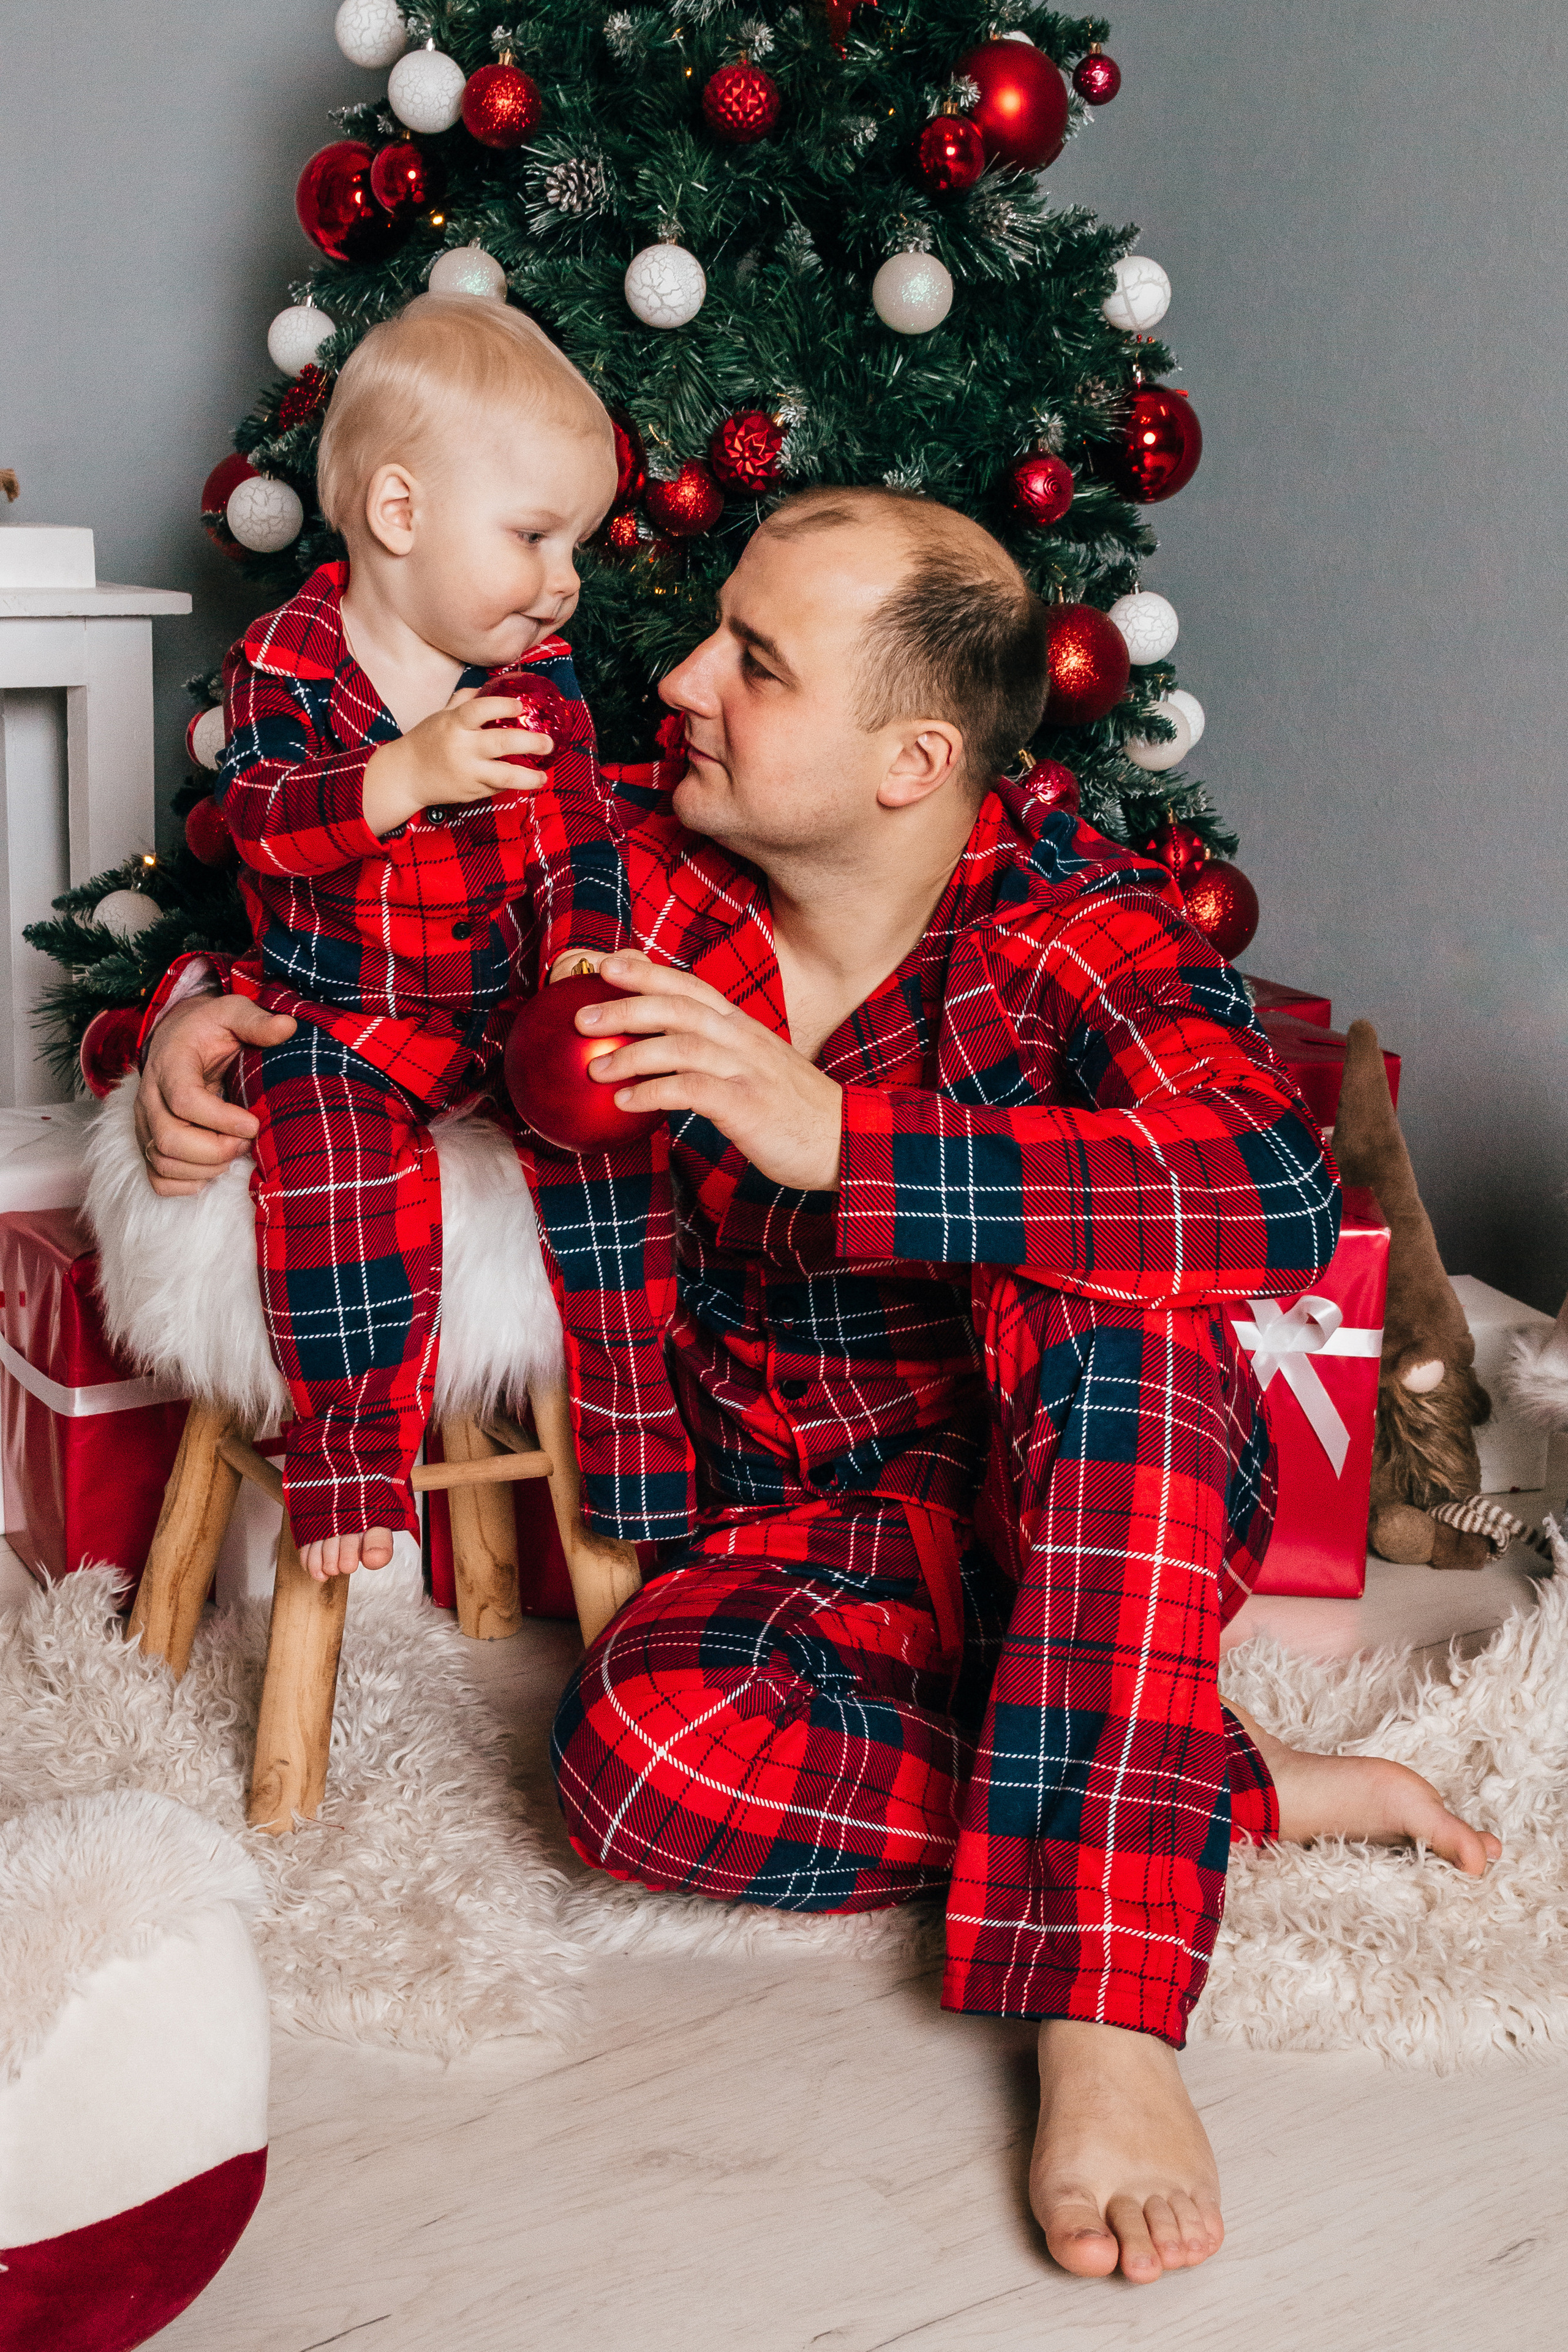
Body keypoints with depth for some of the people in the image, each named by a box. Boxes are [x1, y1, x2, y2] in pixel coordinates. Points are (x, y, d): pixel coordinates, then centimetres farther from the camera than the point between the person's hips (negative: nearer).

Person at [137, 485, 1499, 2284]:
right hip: (814, 1539, 3)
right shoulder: (651, 897, -3)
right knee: (635, 1752, -31)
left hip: (1107, 1509, -2)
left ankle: (1104, 2014, -38)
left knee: (1089, 1289, -35)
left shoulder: (1072, 922, -14)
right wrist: (209, 1020, -9)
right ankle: (1236, 1793, -15)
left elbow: (1280, 1196, -33)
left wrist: (839, 1137, -39)